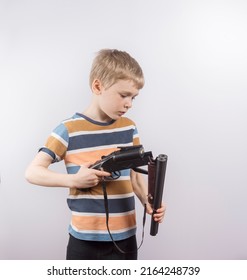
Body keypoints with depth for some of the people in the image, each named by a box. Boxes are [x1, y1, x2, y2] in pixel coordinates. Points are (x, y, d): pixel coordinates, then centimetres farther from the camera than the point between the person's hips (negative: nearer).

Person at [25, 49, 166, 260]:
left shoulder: (129, 128, 3)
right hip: (85, 239, -3)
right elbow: (33, 172, -8)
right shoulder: (70, 129, -10)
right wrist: (74, 180, -21)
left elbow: (135, 175, 9)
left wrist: (149, 203, -9)